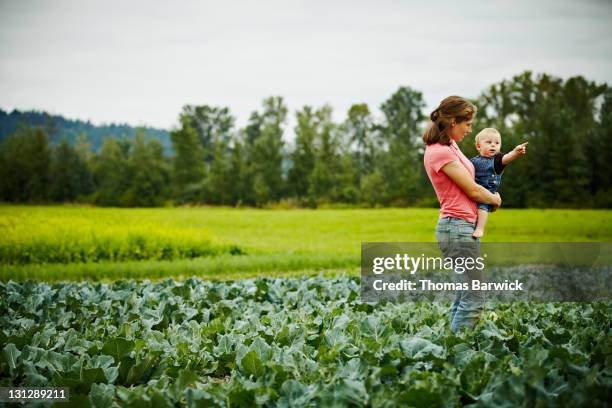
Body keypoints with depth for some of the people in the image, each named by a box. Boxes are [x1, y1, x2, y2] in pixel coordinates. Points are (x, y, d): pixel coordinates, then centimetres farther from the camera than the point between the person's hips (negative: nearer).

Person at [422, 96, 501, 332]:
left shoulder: (449, 146, 13)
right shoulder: (441, 152, -16)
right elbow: (473, 190, -11)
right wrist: (495, 199, 7)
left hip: (463, 226, 10)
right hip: (457, 227, -10)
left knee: (465, 294, 13)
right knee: (473, 298, -9)